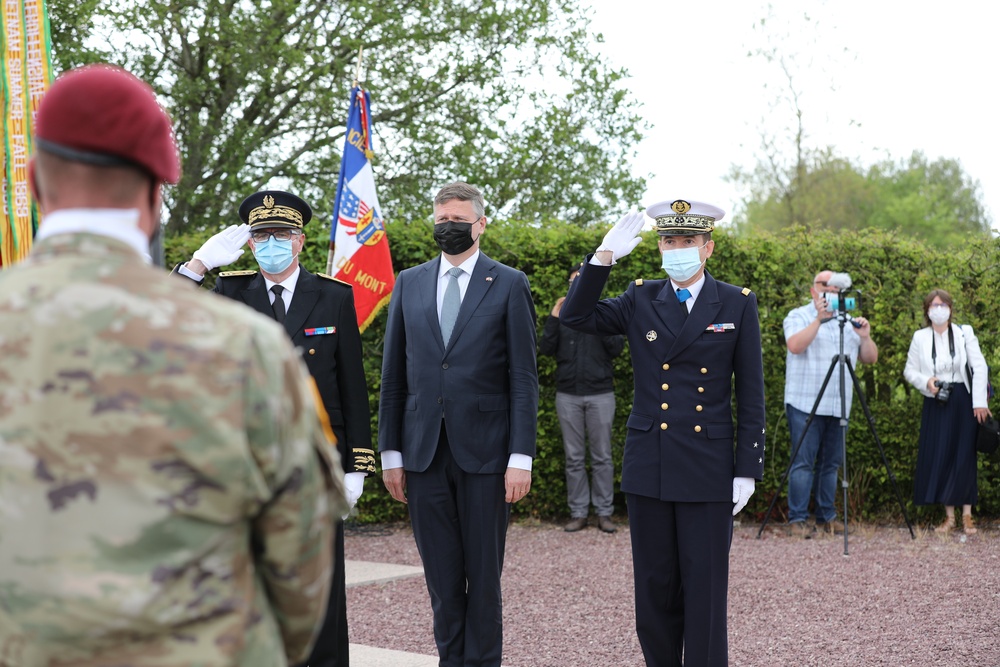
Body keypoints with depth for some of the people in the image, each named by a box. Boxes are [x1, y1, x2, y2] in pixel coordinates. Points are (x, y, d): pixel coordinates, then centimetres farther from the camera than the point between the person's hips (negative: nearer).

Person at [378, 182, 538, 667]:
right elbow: (393, 376, 11)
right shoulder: (408, 284, 11)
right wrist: (390, 453, 6)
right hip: (424, 454, 3)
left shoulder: (509, 285, 2)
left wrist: (521, 457, -8)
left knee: (484, 576, 3)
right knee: (442, 578, 8)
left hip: (484, 454, -2)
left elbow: (523, 378, -2)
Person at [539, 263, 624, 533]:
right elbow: (545, 349, 2)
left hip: (600, 394, -2)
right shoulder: (562, 315, 10)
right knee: (574, 458, 4)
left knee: (602, 457, 2)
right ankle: (578, 513, 9)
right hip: (568, 396, 2)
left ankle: (604, 512, 6)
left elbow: (617, 348, -7)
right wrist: (553, 319, -9)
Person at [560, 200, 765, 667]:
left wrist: (747, 471, -4)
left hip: (709, 471, -2)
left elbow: (751, 396, 0)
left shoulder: (737, 304, 0)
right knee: (655, 588, 10)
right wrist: (604, 256, -12)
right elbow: (575, 316, -3)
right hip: (648, 470, 3)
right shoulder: (640, 300, 7)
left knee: (705, 590, 0)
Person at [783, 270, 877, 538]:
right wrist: (819, 319, -20)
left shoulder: (849, 322, 16)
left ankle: (827, 516, 15)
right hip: (805, 403, -5)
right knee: (803, 462, -6)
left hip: (839, 405, 5)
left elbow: (870, 358, 12)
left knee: (831, 463, 8)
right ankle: (798, 519, -3)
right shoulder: (798, 316, 3)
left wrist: (865, 337, -7)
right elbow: (795, 345, -17)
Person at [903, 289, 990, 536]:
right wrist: (926, 382, -13)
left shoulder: (964, 333, -1)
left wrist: (979, 402, -11)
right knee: (939, 458, 0)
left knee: (964, 458, -1)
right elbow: (909, 370, 8)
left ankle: (967, 516, 7)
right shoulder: (920, 337, 4)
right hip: (935, 404, 2)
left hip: (962, 402, -2)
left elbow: (979, 367, -5)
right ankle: (949, 516, 9)